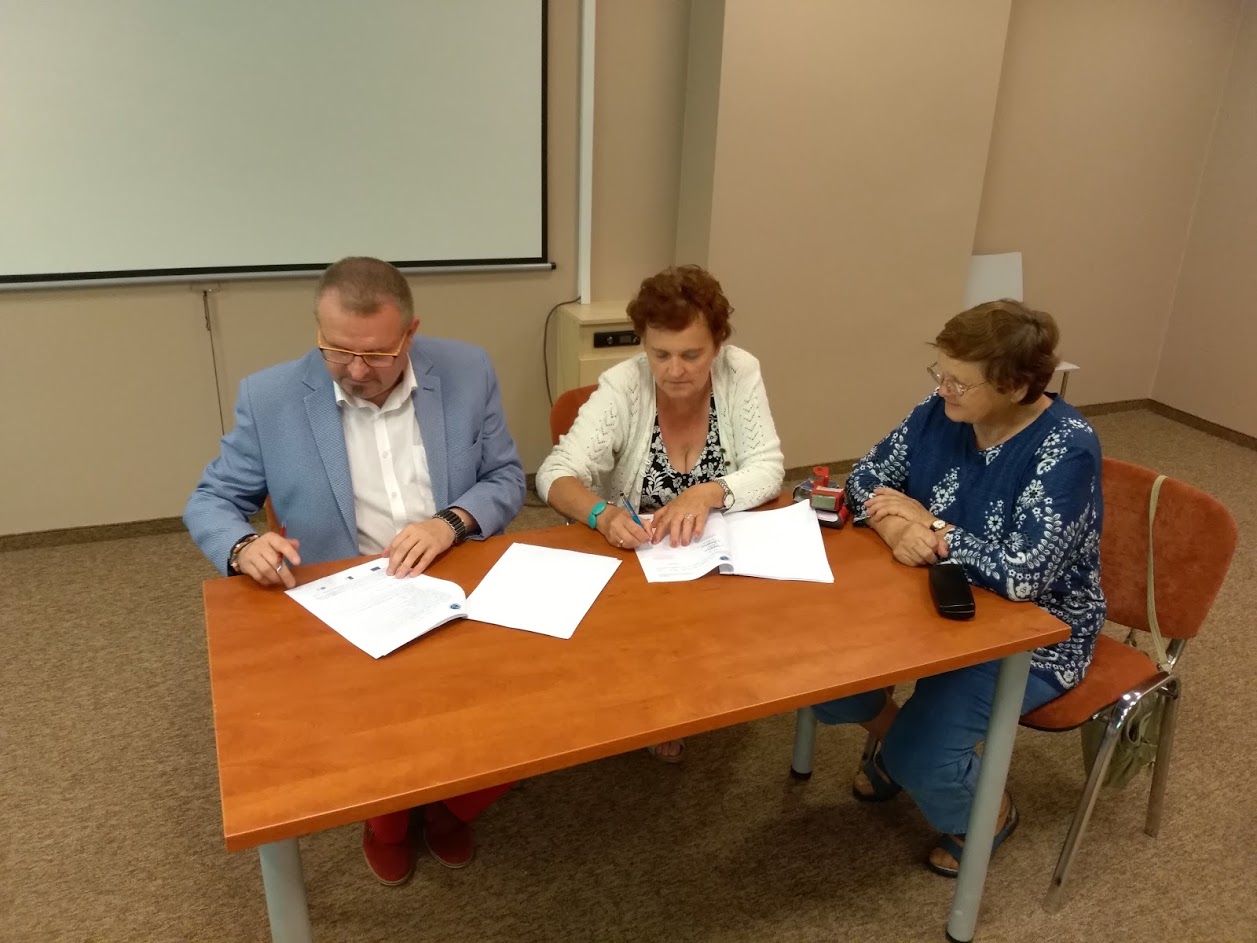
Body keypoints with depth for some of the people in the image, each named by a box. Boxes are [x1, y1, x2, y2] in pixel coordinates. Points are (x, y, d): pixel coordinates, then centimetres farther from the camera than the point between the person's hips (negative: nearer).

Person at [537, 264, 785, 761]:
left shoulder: (741, 373, -11)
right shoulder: (622, 386, -17)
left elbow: (768, 470, -13)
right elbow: (555, 475, -23)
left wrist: (707, 494, -34)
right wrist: (602, 513, -45)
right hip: (631, 559, -2)